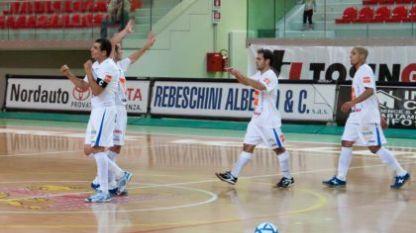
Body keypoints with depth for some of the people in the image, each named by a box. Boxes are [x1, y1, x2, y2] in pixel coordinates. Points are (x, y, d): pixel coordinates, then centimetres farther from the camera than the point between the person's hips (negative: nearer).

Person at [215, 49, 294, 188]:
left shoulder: (270, 76, -16)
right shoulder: (259, 75, 11)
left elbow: (260, 87, -34)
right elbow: (246, 82, 26)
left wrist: (241, 76, -34)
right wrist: (236, 75, 5)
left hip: (269, 121, -8)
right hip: (257, 119, 8)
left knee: (278, 148, 1)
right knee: (248, 147, 5)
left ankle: (288, 178, 11)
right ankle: (233, 176, 4)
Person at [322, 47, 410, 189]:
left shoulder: (365, 70, -10)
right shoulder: (359, 72, 19)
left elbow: (370, 91, -23)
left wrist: (352, 102, -30)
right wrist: (379, 116, 24)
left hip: (367, 116, -9)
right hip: (356, 115, 9)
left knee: (375, 147, -6)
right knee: (346, 143, 3)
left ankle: (401, 174, 2)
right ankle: (340, 178, 4)